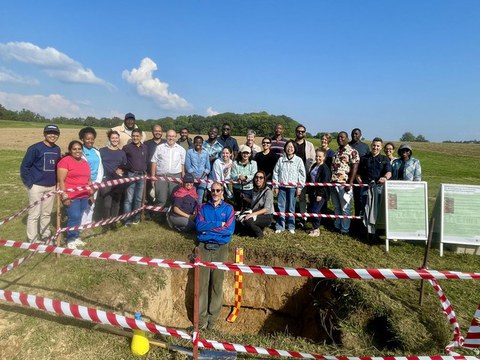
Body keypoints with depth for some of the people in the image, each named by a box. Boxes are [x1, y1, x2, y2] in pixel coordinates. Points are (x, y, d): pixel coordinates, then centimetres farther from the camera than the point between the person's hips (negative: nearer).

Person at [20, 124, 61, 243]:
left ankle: (45, 235, 28)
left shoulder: (57, 149, 7)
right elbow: (24, 166, -8)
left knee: (47, 213, 14)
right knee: (34, 214, 0)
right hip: (36, 186, -6)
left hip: (51, 187, 6)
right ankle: (33, 240, 10)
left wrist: (56, 181, 12)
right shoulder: (35, 148, -11)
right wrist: (29, 183, -11)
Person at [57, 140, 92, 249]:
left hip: (84, 196, 6)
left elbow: (88, 179, 22)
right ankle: (70, 239, 8)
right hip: (70, 196, -6)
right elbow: (61, 180, -11)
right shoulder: (65, 161, -7)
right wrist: (64, 196, -17)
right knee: (74, 217, -8)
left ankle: (75, 237, 23)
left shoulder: (85, 162, 14)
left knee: (78, 217, 9)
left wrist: (91, 193, 21)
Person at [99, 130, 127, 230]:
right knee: (107, 204, -10)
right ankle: (106, 224, 4)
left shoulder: (122, 152, 15)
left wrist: (121, 170, -8)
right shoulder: (102, 151, 3)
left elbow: (125, 167, 15)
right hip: (106, 181, -3)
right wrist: (114, 171, -10)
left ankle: (113, 223, 18)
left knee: (116, 203, 6)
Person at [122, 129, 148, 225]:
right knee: (129, 199, -3)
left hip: (141, 175, 4)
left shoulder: (145, 148, 8)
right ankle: (127, 219, 4)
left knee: (138, 198, 11)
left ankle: (136, 217, 21)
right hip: (131, 175, -4)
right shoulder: (127, 147, -4)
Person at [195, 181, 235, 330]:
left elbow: (230, 230, -5)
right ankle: (201, 318, 5)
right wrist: (219, 224, -8)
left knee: (217, 283, 0)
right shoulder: (202, 207, 11)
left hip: (221, 248, 0)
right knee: (202, 283, -3)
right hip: (204, 247, 1)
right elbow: (199, 226, -4)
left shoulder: (228, 209, 8)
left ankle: (212, 318, 10)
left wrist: (208, 228, -5)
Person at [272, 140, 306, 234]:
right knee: (280, 207, 4)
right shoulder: (281, 160, 6)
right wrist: (275, 186, 4)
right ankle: (279, 226, 13)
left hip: (292, 187, -2)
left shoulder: (298, 160, 1)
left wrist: (299, 187, -3)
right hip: (282, 187, 2)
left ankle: (291, 227, 16)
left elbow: (302, 174, 1)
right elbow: (275, 173, 7)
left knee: (291, 207, 4)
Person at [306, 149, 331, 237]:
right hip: (312, 193, 8)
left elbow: (324, 183, -18)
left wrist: (320, 194, -19)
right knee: (310, 210, 12)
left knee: (315, 211, -8)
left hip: (320, 194, -8)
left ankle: (316, 229, 6)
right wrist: (308, 192, 15)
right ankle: (315, 227, 27)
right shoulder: (313, 166, 11)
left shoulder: (325, 168, -13)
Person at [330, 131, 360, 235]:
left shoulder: (352, 152, -6)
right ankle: (337, 226, 26)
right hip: (333, 183, 7)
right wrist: (330, 180, 13)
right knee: (337, 207, 15)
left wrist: (349, 183, -18)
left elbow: (354, 168, -12)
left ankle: (344, 229, 11)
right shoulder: (336, 152, 16)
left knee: (345, 208, 1)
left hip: (344, 184, -7)